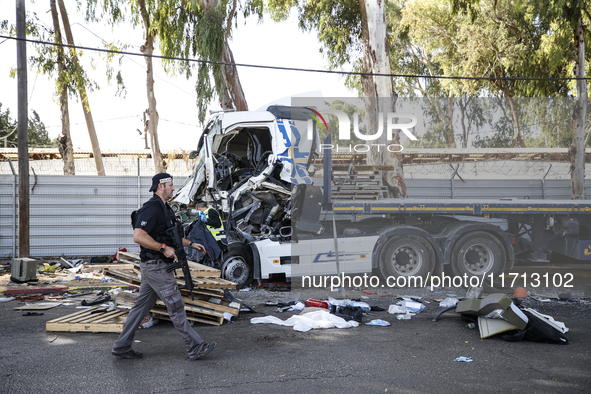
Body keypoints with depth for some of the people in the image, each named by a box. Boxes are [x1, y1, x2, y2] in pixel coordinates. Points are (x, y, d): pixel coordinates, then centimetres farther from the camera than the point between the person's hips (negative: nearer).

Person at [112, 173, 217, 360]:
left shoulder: (163, 208, 17)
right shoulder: (151, 208, -17)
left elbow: (170, 235, 30)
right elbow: (138, 236, -27)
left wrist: (190, 244, 23)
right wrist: (164, 248, -24)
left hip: (154, 266, 11)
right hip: (156, 266, -11)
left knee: (141, 306, 13)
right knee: (176, 306, -5)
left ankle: (121, 346, 20)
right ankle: (195, 347, 1)